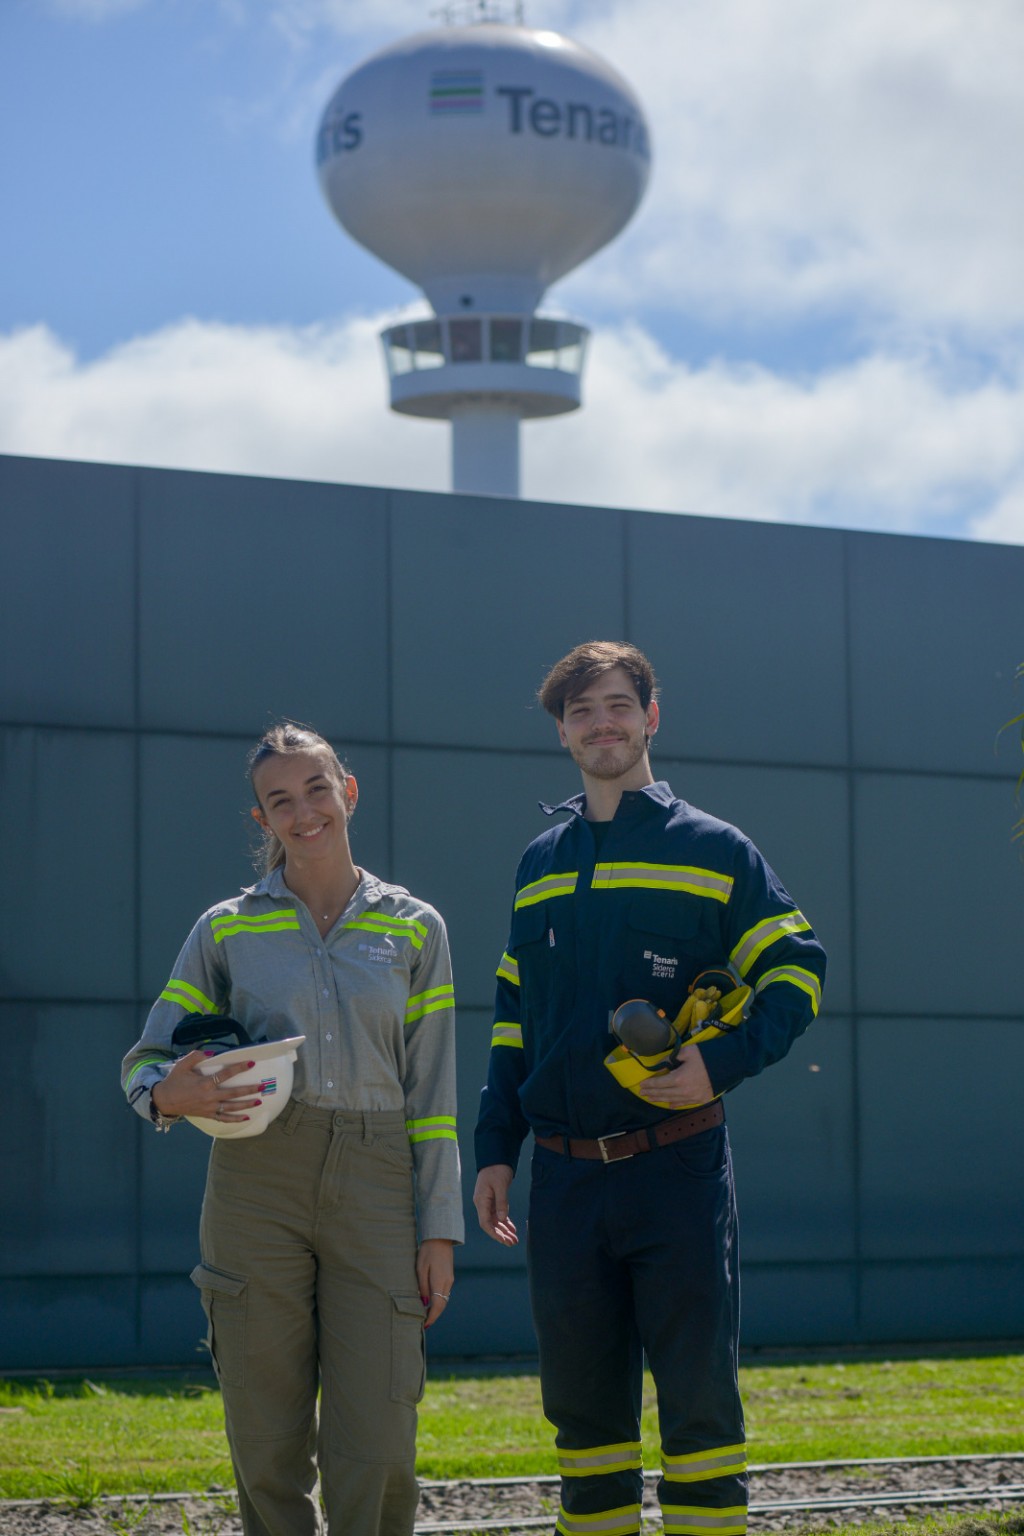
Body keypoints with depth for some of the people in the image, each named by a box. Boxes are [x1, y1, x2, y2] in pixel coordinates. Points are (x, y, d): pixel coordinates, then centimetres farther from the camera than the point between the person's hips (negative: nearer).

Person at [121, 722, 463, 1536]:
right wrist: (169, 1094, -16)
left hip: (375, 1189, 0)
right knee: (268, 1444, 0)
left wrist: (439, 1227, 1)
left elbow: (432, 1089, 7)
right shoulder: (227, 928, 8)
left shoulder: (414, 928, 9)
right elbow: (145, 1059, 9)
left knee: (378, 1445, -8)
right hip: (257, 1185, 0)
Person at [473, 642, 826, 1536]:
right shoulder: (541, 864, 16)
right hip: (564, 1177, 4)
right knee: (582, 1402, 7)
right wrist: (495, 1149, 13)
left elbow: (796, 969, -1)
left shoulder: (713, 849, 3)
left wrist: (724, 1062, -17)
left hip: (677, 1167, -4)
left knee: (698, 1393, -4)